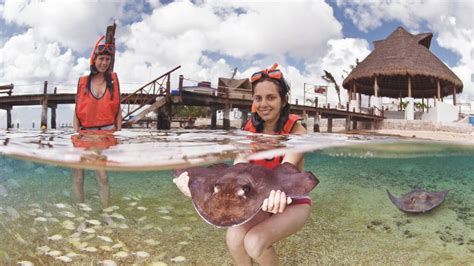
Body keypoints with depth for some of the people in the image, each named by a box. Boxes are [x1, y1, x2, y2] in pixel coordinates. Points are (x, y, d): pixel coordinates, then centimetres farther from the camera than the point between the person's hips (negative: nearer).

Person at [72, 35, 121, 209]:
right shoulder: (83, 82, 6)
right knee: (78, 176, 2)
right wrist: (76, 133, -2)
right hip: (85, 134, 2)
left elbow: (118, 110, 7)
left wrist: (118, 133, 1)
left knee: (102, 175, -10)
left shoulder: (113, 79, 5)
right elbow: (76, 112, 7)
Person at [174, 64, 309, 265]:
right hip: (264, 199, 4)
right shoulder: (251, 129, -8)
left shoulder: (296, 131, -18)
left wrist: (278, 191, -64)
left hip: (293, 202, -3)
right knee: (234, 237, -24)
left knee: (254, 243, -28)